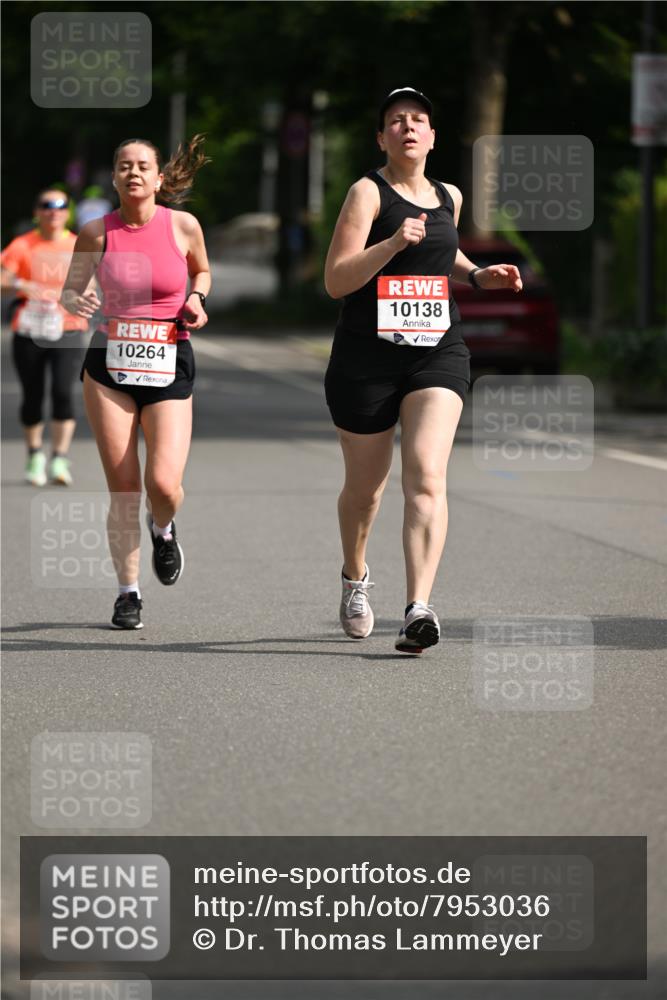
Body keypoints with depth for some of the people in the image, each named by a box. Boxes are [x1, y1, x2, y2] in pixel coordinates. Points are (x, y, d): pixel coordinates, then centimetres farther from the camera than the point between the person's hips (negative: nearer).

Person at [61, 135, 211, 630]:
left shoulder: (183, 225, -1)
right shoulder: (97, 232, 0)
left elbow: (202, 271, 19)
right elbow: (70, 291, 8)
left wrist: (197, 299, -1)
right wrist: (78, 302, -14)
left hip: (169, 366, 0)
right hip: (109, 364, 1)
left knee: (164, 484, -14)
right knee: (122, 489, -1)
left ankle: (163, 529, 23)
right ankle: (128, 590, 15)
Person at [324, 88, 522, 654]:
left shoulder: (448, 198, 12)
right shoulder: (368, 193, -4)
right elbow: (336, 281, -13)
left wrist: (478, 275, 16)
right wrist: (393, 243, -25)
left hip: (438, 352, 2)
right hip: (366, 357, -2)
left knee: (426, 477, -18)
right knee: (366, 485, 12)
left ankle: (419, 609, -27)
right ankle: (355, 577, 43)